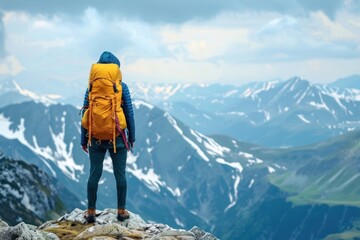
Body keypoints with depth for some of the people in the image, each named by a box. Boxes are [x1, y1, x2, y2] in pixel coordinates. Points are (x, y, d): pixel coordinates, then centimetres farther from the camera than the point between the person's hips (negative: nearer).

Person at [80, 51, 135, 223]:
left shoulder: (91, 87, 0)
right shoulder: (121, 87, -4)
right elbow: (129, 113, -2)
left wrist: (83, 139, 9)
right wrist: (131, 137, 9)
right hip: (117, 138, -1)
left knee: (94, 174, 7)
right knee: (120, 174, 7)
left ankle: (91, 212, 9)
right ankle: (121, 211, 12)